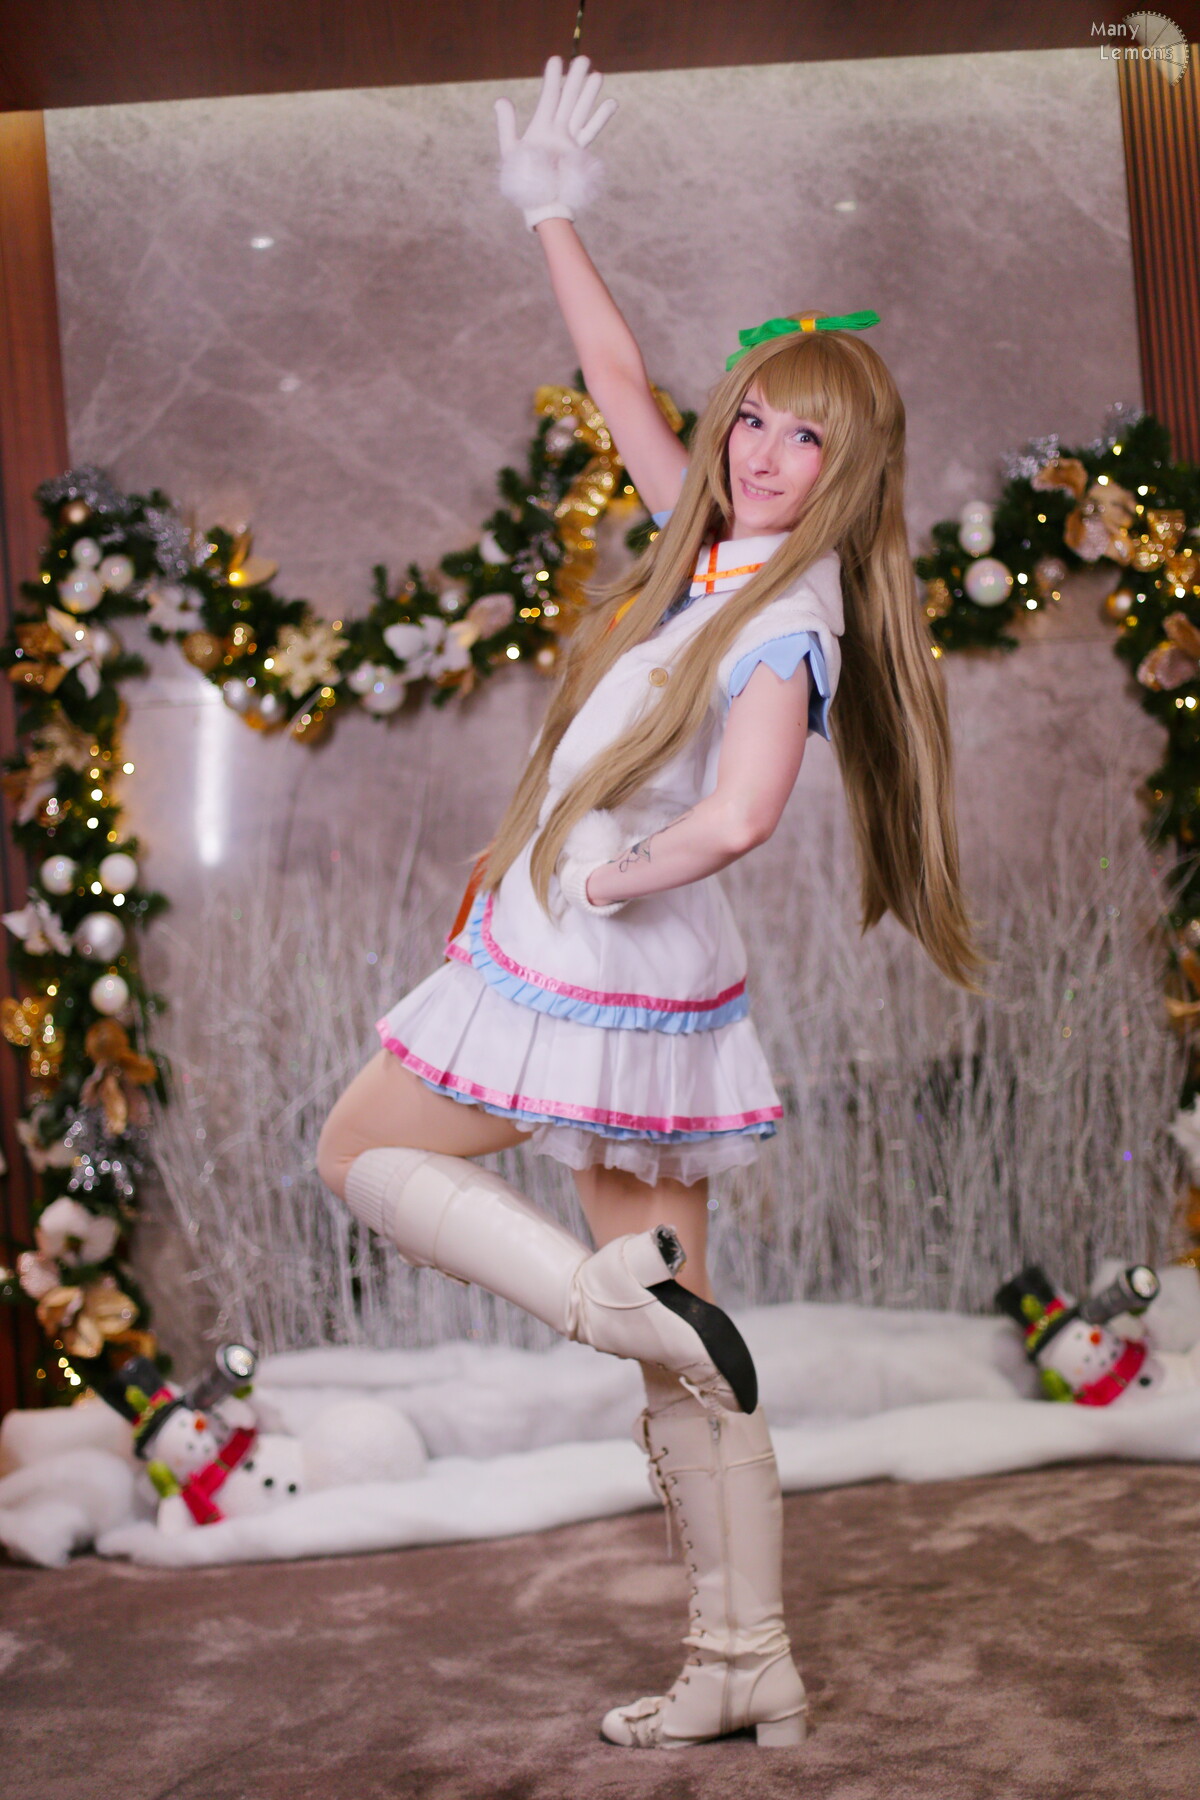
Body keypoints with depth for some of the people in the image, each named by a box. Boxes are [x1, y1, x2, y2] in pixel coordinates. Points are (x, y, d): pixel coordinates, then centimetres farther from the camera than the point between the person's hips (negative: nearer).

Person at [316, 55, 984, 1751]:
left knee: (362, 1149, 12)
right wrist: (553, 218, 15)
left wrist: (620, 880, -19)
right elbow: (619, 382, 17)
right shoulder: (715, 539, 4)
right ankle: (747, 1668, 17)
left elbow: (737, 815, -35)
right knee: (680, 1365, 11)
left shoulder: (790, 615, -18)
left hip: (590, 980, -8)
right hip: (639, 996, 8)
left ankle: (624, 1297, -5)